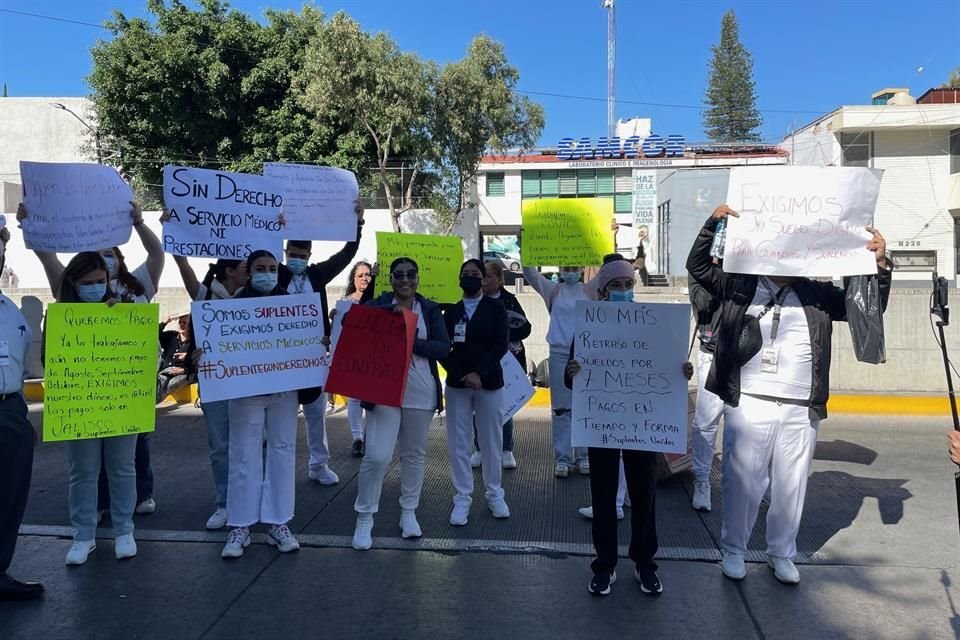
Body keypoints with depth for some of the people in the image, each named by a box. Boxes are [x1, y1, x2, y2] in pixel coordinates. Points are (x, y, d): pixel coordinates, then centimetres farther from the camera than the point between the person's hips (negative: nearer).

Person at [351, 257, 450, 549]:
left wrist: (412, 343, -19)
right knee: (376, 456, -10)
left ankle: (409, 513, 31)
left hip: (421, 392, 2)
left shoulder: (430, 309, 6)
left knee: (415, 454, 14)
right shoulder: (379, 304, 2)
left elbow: (443, 347, -5)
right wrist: (391, 309, -23)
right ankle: (364, 518, 8)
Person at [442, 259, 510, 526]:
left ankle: (495, 495, 22)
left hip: (489, 383, -1)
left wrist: (479, 373, -17)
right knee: (458, 444, 2)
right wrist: (461, 374, -11)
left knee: (491, 442, 7)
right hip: (456, 384, 2)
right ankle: (462, 499, 11)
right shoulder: (450, 310, 8)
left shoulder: (495, 308, 3)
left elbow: (501, 344, -7)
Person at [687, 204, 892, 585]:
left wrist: (880, 264, -3)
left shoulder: (816, 295, 9)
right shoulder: (739, 287, 4)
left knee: (791, 486, 12)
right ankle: (733, 550, 25)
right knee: (741, 482, 6)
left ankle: (781, 554, 31)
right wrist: (714, 223, -9)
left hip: (801, 411, 2)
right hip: (748, 406, -2)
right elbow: (697, 265, 1)